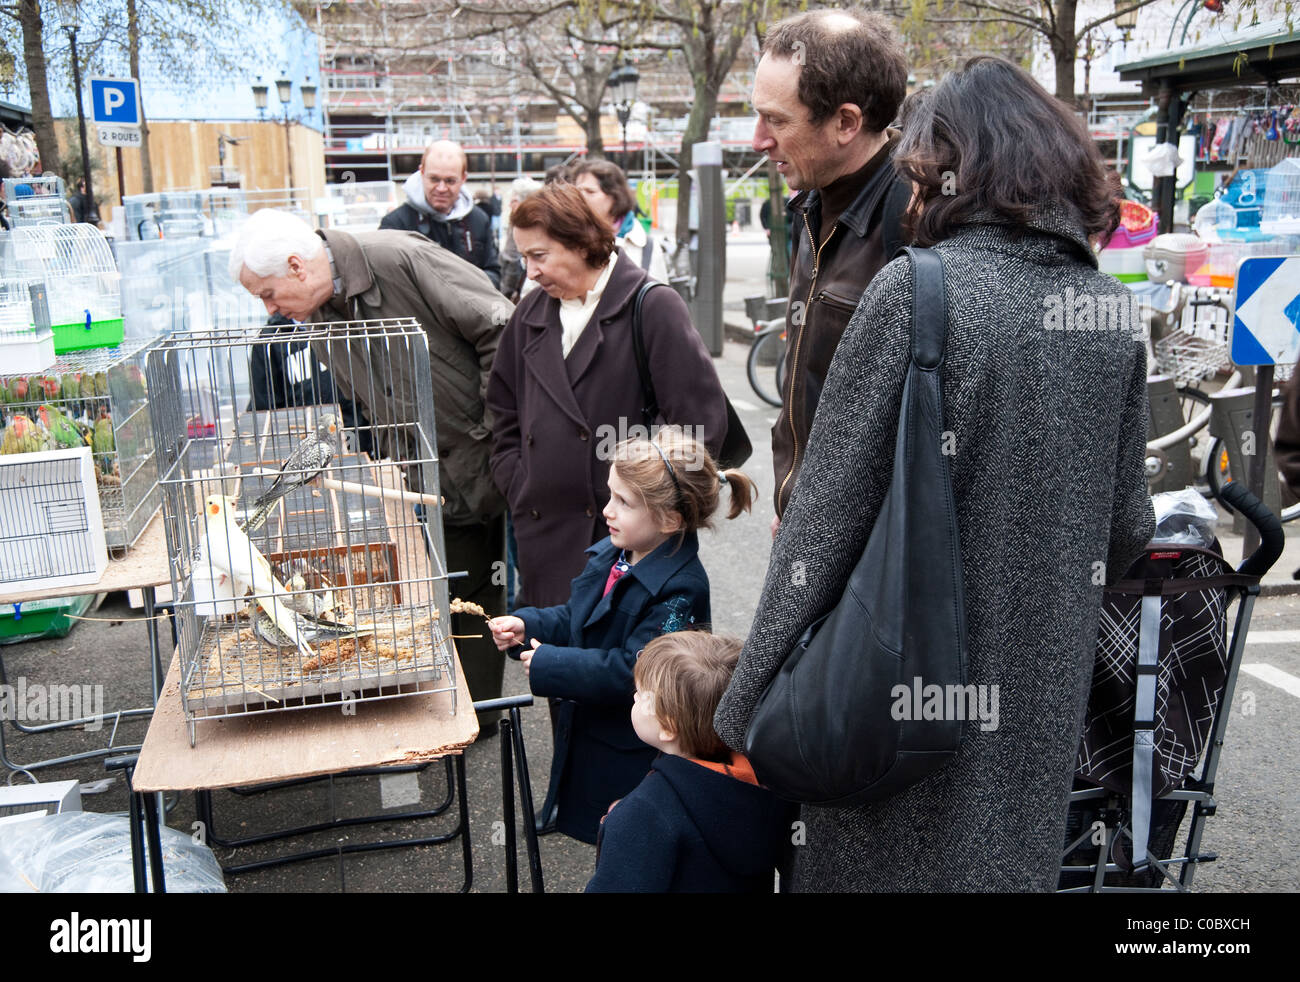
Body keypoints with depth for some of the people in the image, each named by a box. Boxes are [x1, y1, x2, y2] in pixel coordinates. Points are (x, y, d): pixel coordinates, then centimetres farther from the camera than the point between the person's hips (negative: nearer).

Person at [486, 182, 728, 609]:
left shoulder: (654, 308, -7)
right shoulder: (530, 314, 12)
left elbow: (702, 419, -9)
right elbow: (505, 417, 21)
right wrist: (520, 490, 9)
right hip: (545, 535, 5)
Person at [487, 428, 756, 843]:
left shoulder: (679, 590, -26)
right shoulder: (612, 553, 1)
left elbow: (632, 672, -29)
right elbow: (575, 618, 13)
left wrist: (548, 667, -24)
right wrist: (526, 625, -4)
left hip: (633, 758, -8)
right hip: (589, 738, 8)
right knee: (604, 840, 24)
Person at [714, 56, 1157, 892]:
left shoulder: (916, 290, -16)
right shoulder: (1113, 309, 1)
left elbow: (831, 509, -16)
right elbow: (1127, 522, 7)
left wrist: (752, 706, -10)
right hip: (1046, 694, 6)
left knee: (878, 860, 11)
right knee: (1014, 857, 22)